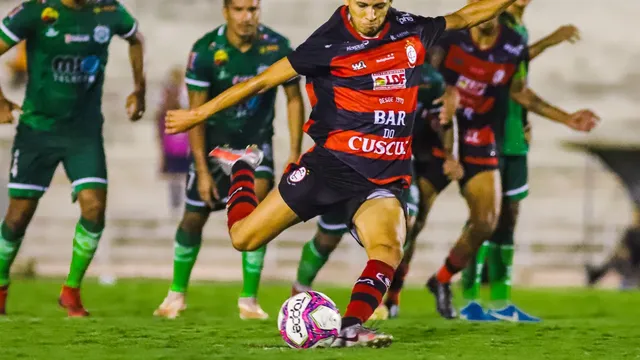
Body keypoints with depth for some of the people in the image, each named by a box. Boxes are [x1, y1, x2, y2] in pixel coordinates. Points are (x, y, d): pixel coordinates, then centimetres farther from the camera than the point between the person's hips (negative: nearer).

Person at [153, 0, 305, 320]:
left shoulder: (277, 47, -17)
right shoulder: (205, 51, -21)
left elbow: (294, 99, -4)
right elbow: (196, 114, -16)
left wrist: (295, 153, -10)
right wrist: (202, 170, -18)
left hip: (256, 142, 1)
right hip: (213, 141, -1)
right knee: (194, 218, 5)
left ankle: (249, 300, -3)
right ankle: (177, 292, 26)